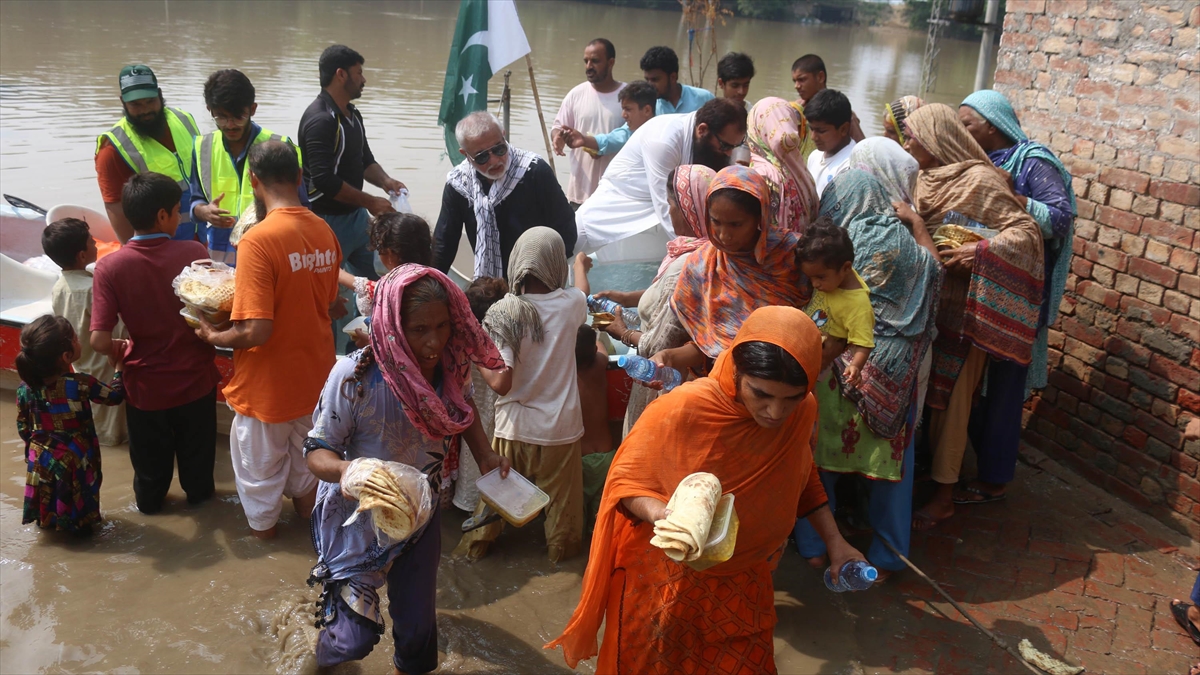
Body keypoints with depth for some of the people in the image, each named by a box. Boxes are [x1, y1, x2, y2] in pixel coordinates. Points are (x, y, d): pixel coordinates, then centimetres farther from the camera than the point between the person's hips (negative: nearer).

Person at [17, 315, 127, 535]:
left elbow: (22, 428, 1)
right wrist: (119, 367, 8)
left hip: (42, 461, 4)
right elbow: (115, 395, -7)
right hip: (76, 462, -3)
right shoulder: (81, 384, -24)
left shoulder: (25, 388, -12)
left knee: (48, 503, 28)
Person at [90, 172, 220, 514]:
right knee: (197, 447, 27)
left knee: (150, 454, 26)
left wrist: (120, 349, -1)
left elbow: (99, 341, -23)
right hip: (196, 377, 0)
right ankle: (199, 493, 49)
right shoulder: (195, 253, -20)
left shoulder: (109, 267, -20)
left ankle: (149, 500, 49)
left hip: (146, 383, 0)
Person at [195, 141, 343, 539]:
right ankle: (306, 506, 49)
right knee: (305, 449, 29)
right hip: (314, 372, 6)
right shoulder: (324, 231, -6)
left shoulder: (258, 241, -27)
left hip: (269, 383, -5)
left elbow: (256, 331, -30)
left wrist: (214, 337, -10)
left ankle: (262, 524, 42)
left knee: (261, 460, 21)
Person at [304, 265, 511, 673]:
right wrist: (344, 469, -42)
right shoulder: (355, 377, -31)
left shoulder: (453, 364, -17)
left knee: (418, 625, 16)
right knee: (356, 637, 4)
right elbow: (316, 451, -20)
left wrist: (485, 456, -9)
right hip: (360, 517, -3)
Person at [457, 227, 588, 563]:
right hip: (561, 426, 1)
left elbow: (500, 382, -23)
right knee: (561, 495, 22)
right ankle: (562, 547, 42)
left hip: (515, 425, -1)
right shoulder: (572, 303, -12)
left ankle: (476, 544, 41)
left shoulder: (502, 312, -20)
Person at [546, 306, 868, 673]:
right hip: (668, 579, -4)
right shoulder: (682, 410, -29)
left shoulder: (803, 411, -13)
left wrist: (834, 540, 3)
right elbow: (625, 479, -17)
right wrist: (660, 514, -36)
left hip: (743, 583, 4)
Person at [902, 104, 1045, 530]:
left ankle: (944, 495, 12)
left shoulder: (979, 180, -13)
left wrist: (981, 251, -27)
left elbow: (1027, 231, -16)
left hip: (961, 311, -6)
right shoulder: (924, 179, 9)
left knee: (950, 400, 1)